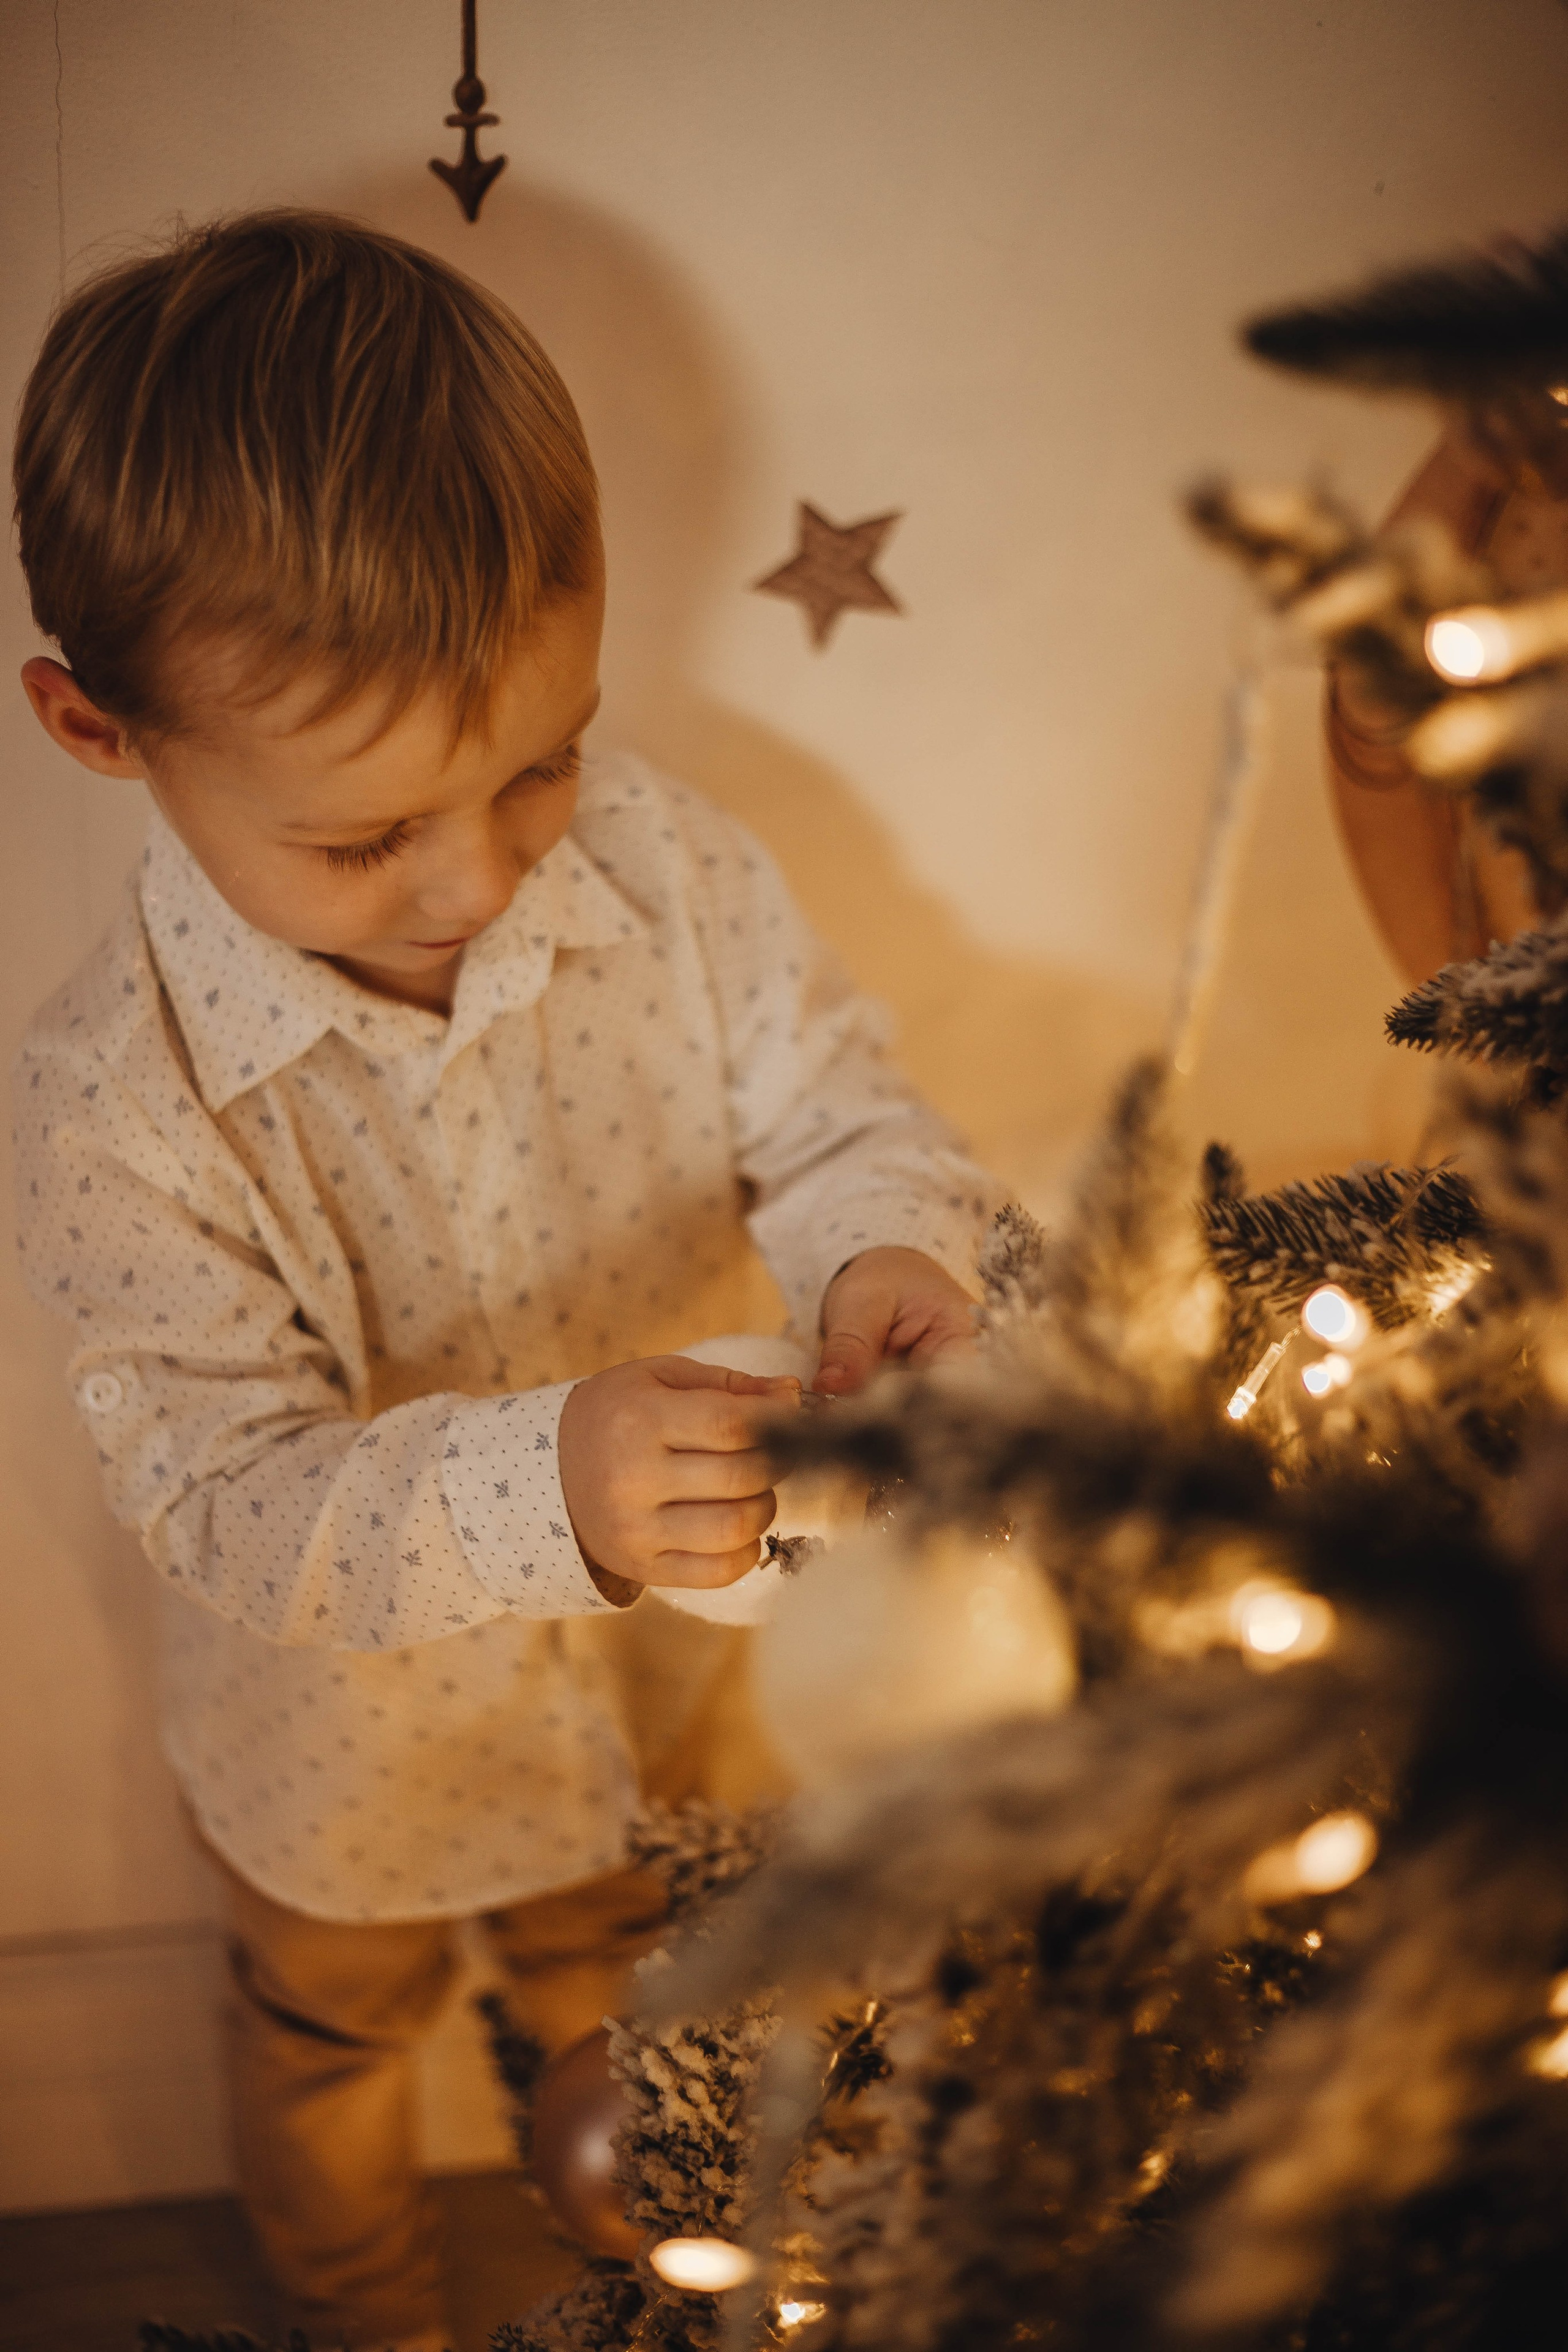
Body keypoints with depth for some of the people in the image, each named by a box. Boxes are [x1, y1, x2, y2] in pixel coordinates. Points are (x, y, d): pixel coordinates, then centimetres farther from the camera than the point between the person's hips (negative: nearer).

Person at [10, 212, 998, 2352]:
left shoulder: (668, 871, -24)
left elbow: (833, 1110, -13)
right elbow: (232, 1496, -33)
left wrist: (893, 1256, -38)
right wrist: (535, 1486, -52)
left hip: (650, 1672, 3)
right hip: (343, 1752, -2)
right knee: (331, 2050, 31)